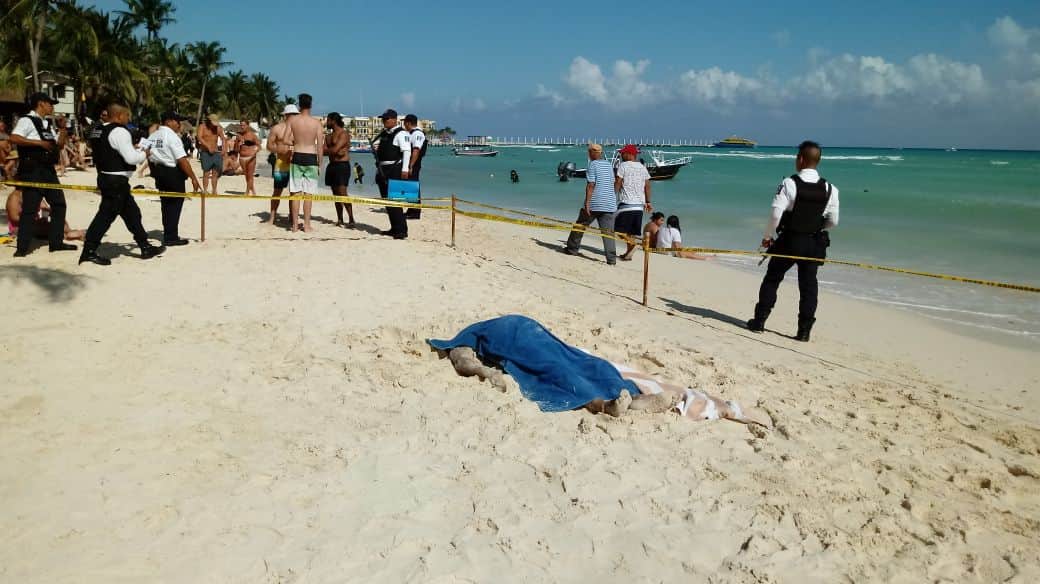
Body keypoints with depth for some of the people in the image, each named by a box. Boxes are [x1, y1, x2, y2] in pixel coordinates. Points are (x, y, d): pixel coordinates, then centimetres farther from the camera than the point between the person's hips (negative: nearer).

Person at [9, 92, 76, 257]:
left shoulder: (47, 124, 17)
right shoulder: (26, 121, -8)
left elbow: (60, 145, 21)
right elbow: (14, 138, -22)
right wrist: (39, 142, -23)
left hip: (48, 170, 8)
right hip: (32, 171, -8)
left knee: (59, 204, 9)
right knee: (30, 209, -7)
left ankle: (56, 242, 18)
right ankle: (22, 248, 0)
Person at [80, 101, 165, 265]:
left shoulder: (102, 131, 13)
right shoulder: (120, 131, -16)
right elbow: (131, 158, -22)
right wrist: (144, 153, -3)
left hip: (106, 177, 10)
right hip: (116, 181, -10)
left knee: (131, 212, 15)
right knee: (106, 215, -5)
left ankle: (145, 247, 22)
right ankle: (89, 251, 0)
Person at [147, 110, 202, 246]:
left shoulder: (152, 136, 9)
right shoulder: (172, 136, -16)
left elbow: (149, 156, 12)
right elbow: (182, 160, -22)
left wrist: (156, 173, 20)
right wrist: (193, 178, -20)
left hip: (158, 172, 8)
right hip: (173, 173, -8)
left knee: (166, 203, 16)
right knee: (175, 203, 1)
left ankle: (168, 234, 26)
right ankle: (171, 237, 4)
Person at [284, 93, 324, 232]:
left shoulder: (292, 120, 0)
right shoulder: (317, 122, -2)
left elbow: (286, 140, -4)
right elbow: (320, 146, -2)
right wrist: (319, 164, 6)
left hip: (297, 157, 1)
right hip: (311, 158, -1)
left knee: (296, 192, 6)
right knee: (308, 193, 3)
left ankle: (295, 224, 8)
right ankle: (306, 224, 6)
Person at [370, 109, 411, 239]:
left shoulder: (401, 133, -8)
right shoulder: (383, 134, 17)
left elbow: (406, 151, -17)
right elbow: (374, 146, 30)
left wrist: (405, 169, -25)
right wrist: (374, 148, 5)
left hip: (394, 170, -9)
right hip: (383, 170, 9)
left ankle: (401, 230, -9)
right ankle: (394, 229, 19)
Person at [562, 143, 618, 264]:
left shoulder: (593, 165, -7)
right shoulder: (609, 165, 12)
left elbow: (591, 185, -14)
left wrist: (587, 202, -15)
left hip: (594, 204, -5)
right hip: (610, 204, 5)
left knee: (580, 226, 14)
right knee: (608, 232, 1)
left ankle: (572, 249, 26)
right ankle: (611, 258, -8)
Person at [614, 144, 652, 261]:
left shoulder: (623, 165, -4)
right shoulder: (642, 167, 14)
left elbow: (617, 183, -8)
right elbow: (647, 186, 14)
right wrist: (648, 202, 18)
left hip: (627, 202, -6)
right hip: (639, 204, 6)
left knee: (621, 229, -5)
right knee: (632, 230, 11)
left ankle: (631, 244, -26)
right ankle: (628, 253, 13)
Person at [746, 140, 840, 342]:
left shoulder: (789, 183, -14)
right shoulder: (830, 189, -2)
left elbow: (775, 214, -19)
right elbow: (833, 222, 1)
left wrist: (767, 236, -5)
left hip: (789, 240, -3)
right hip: (814, 243, 3)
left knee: (772, 279, 12)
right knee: (808, 286, 9)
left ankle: (759, 321, 17)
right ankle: (804, 331, 11)